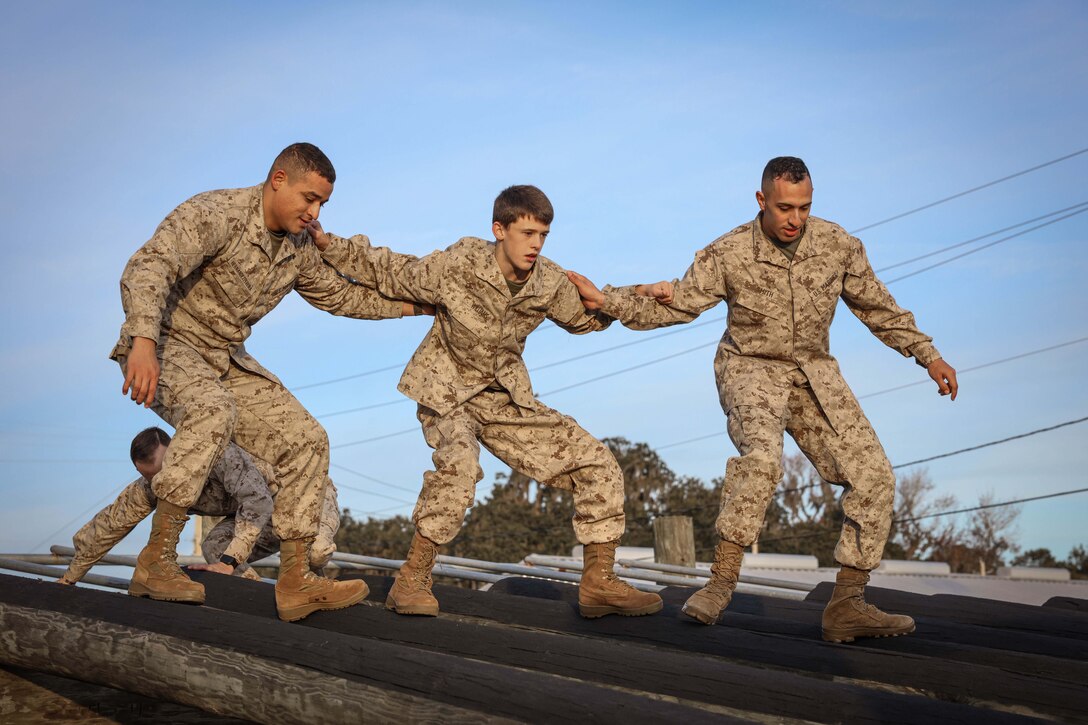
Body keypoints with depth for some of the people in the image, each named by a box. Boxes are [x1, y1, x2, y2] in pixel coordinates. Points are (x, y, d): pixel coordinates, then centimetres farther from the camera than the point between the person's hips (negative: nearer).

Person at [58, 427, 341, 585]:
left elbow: (257, 501, -45)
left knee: (313, 550, -37)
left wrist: (228, 563, -47)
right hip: (270, 518, 6)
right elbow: (107, 528, -4)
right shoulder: (150, 488, -13)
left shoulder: (218, 453, -36)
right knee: (214, 548, -19)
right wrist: (66, 580, 2)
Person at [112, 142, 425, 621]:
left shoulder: (298, 250, 4)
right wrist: (144, 343, -50)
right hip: (166, 344, -8)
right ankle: (156, 561, -29)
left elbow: (340, 295, 21)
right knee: (212, 411, -38)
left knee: (305, 441, -5)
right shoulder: (214, 215, -21)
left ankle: (295, 582, -1)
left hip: (225, 360, 8)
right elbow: (148, 269, -34)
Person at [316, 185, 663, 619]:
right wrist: (329, 246, -12)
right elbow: (391, 277, -5)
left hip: (506, 398, 5)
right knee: (459, 463, -38)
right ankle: (411, 580, -22)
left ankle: (598, 582, 6)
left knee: (597, 464, -5)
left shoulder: (551, 284, -8)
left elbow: (583, 318, 13)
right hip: (447, 391, -5)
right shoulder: (455, 266, -19)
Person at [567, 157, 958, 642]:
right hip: (750, 367, -4)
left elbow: (877, 307, 8)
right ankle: (721, 580, -25)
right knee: (761, 455, -35)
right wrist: (606, 300, -16)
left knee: (873, 476, -7)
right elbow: (675, 306, -6)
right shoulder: (729, 254, -13)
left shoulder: (838, 245, -6)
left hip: (813, 371, 4)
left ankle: (847, 605, 1)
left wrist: (927, 354, 7)